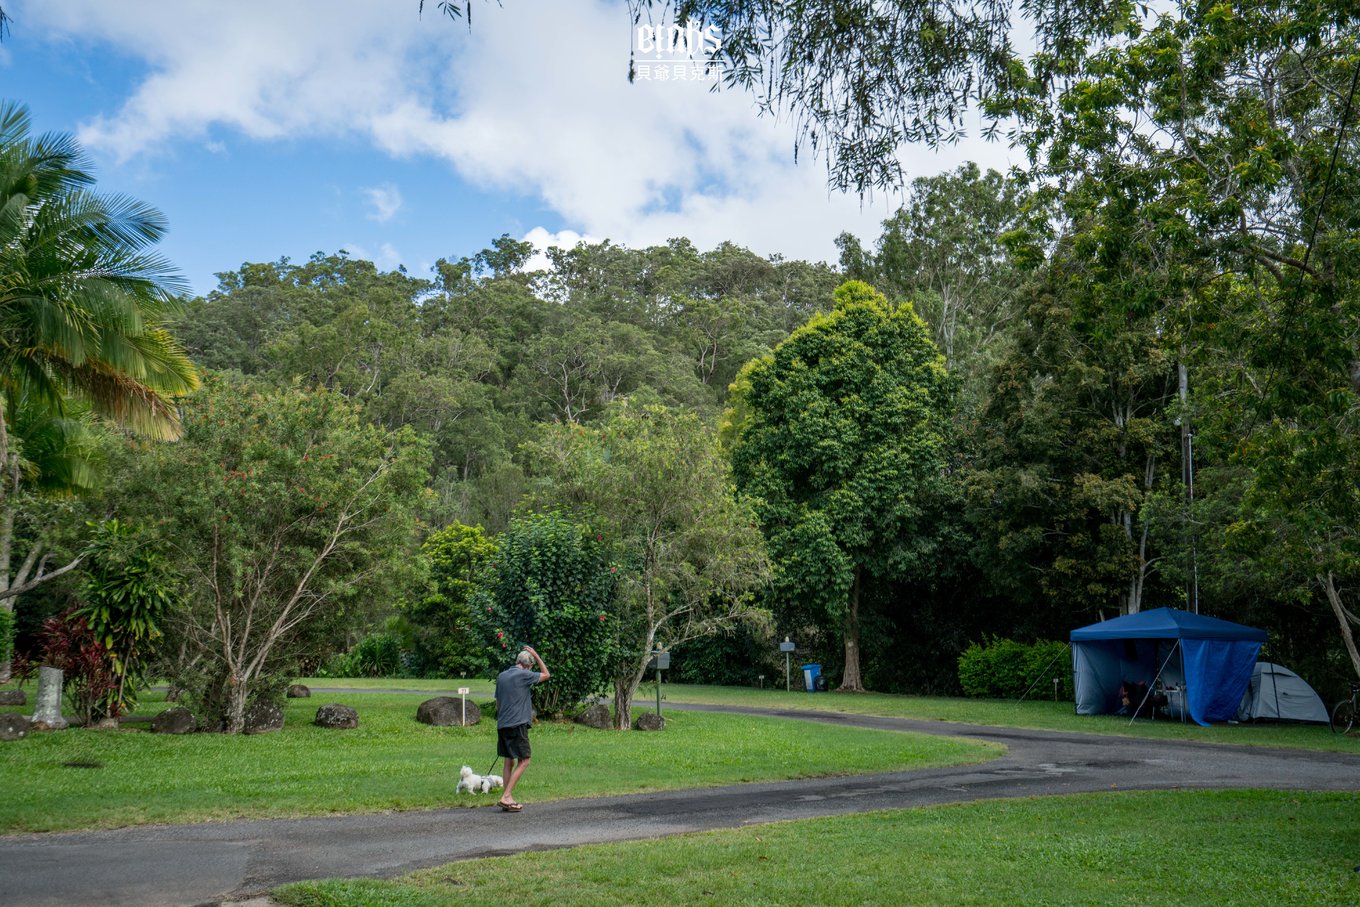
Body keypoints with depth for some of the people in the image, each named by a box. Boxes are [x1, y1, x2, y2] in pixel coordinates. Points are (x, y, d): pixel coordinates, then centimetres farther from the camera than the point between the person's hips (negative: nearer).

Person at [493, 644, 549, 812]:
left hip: (502, 725, 8)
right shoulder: (524, 675, -8)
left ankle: (508, 799, 12)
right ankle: (506, 796, -11)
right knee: (523, 761, -3)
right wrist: (536, 656, 12)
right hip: (517, 724, -7)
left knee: (509, 762, 12)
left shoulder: (501, 676, 13)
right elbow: (546, 674, 7)